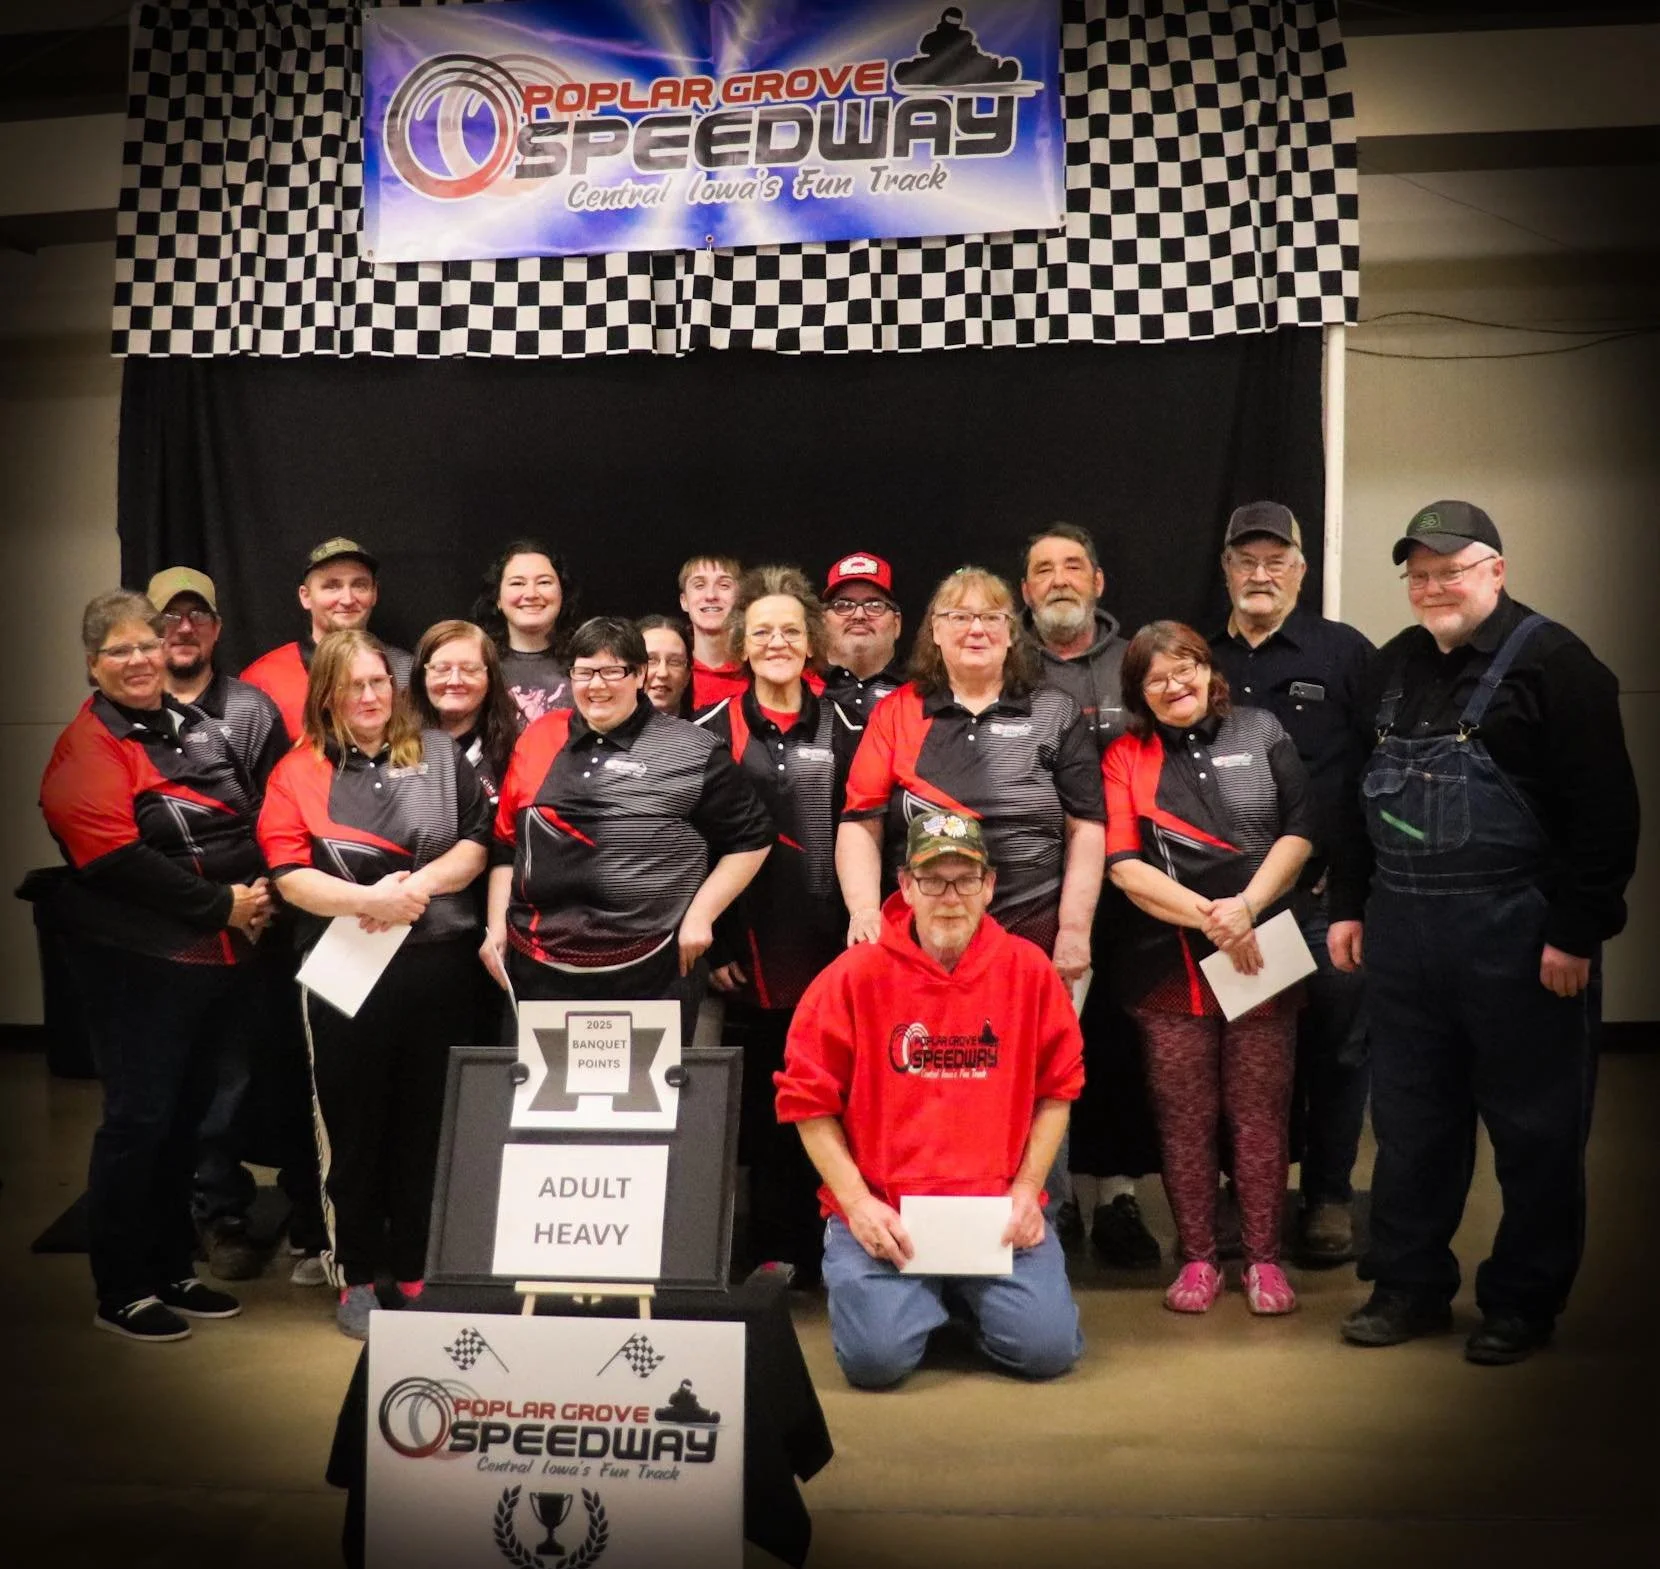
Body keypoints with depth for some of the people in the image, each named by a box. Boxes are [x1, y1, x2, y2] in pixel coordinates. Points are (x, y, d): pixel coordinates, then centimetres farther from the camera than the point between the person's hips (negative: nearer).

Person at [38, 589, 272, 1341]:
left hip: (214, 957, 7)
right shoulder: (86, 749, -10)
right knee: (138, 1119, -1)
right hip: (137, 962, -7)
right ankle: (120, 1292, 12)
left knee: (187, 1115, 15)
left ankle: (173, 1270, 28)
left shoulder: (197, 729, 12)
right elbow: (115, 859, -21)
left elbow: (249, 823, 18)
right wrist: (220, 904, -17)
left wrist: (260, 891, -1)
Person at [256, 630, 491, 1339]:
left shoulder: (438, 755, 7)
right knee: (353, 1123, 7)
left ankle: (417, 1269, 24)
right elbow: (288, 874, -8)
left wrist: (417, 883, -14)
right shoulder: (298, 771, 1)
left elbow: (476, 843, 2)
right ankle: (355, 1278, 20)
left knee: (428, 1120, 10)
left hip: (437, 964, 2)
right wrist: (366, 899, -22)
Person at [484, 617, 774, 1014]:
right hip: (539, 966, 4)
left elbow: (750, 839, 3)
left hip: (649, 975, -3)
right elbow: (506, 844, 15)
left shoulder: (692, 752, -2)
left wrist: (700, 915, -4)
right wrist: (497, 927, 10)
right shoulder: (539, 738, 9)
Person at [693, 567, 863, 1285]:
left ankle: (814, 1251, 17)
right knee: (755, 1103, 4)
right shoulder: (710, 730, 4)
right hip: (744, 950, 0)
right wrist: (706, 942, -5)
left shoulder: (844, 731, 8)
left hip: (825, 951, 1)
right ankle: (769, 1252, 16)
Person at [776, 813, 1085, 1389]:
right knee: (876, 1357, -19)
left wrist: (1026, 1190, -2)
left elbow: (1058, 1090, 8)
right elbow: (808, 1101, -1)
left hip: (998, 1210, 2)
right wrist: (856, 1201, -9)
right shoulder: (857, 975, -5)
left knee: (1049, 1347, -14)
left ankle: (968, 1292, 20)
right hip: (883, 1213, -1)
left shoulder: (1029, 969, 1)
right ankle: (927, 1296, 18)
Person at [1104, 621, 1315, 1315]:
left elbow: (1299, 830, 3)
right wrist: (1206, 916, -13)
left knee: (1260, 1112, 4)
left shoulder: (1260, 732, 8)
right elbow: (1122, 863, -4)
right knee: (1184, 1117, 5)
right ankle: (1197, 1258, 17)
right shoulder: (1125, 757, 6)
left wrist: (1245, 907, -10)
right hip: (1170, 962, 0)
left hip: (1262, 952, 0)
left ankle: (1264, 1258, 15)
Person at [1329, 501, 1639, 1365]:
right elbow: (1359, 796, 18)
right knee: (1410, 1119, 13)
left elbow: (1604, 809, -13)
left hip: (1517, 935, -6)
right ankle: (1410, 1284, 26)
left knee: (1533, 1128, 6)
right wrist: (1349, 904, 13)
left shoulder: (1553, 663, -8)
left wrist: (1577, 931, -16)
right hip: (1401, 930, 6)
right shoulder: (1396, 664, 13)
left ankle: (1524, 1300, 20)